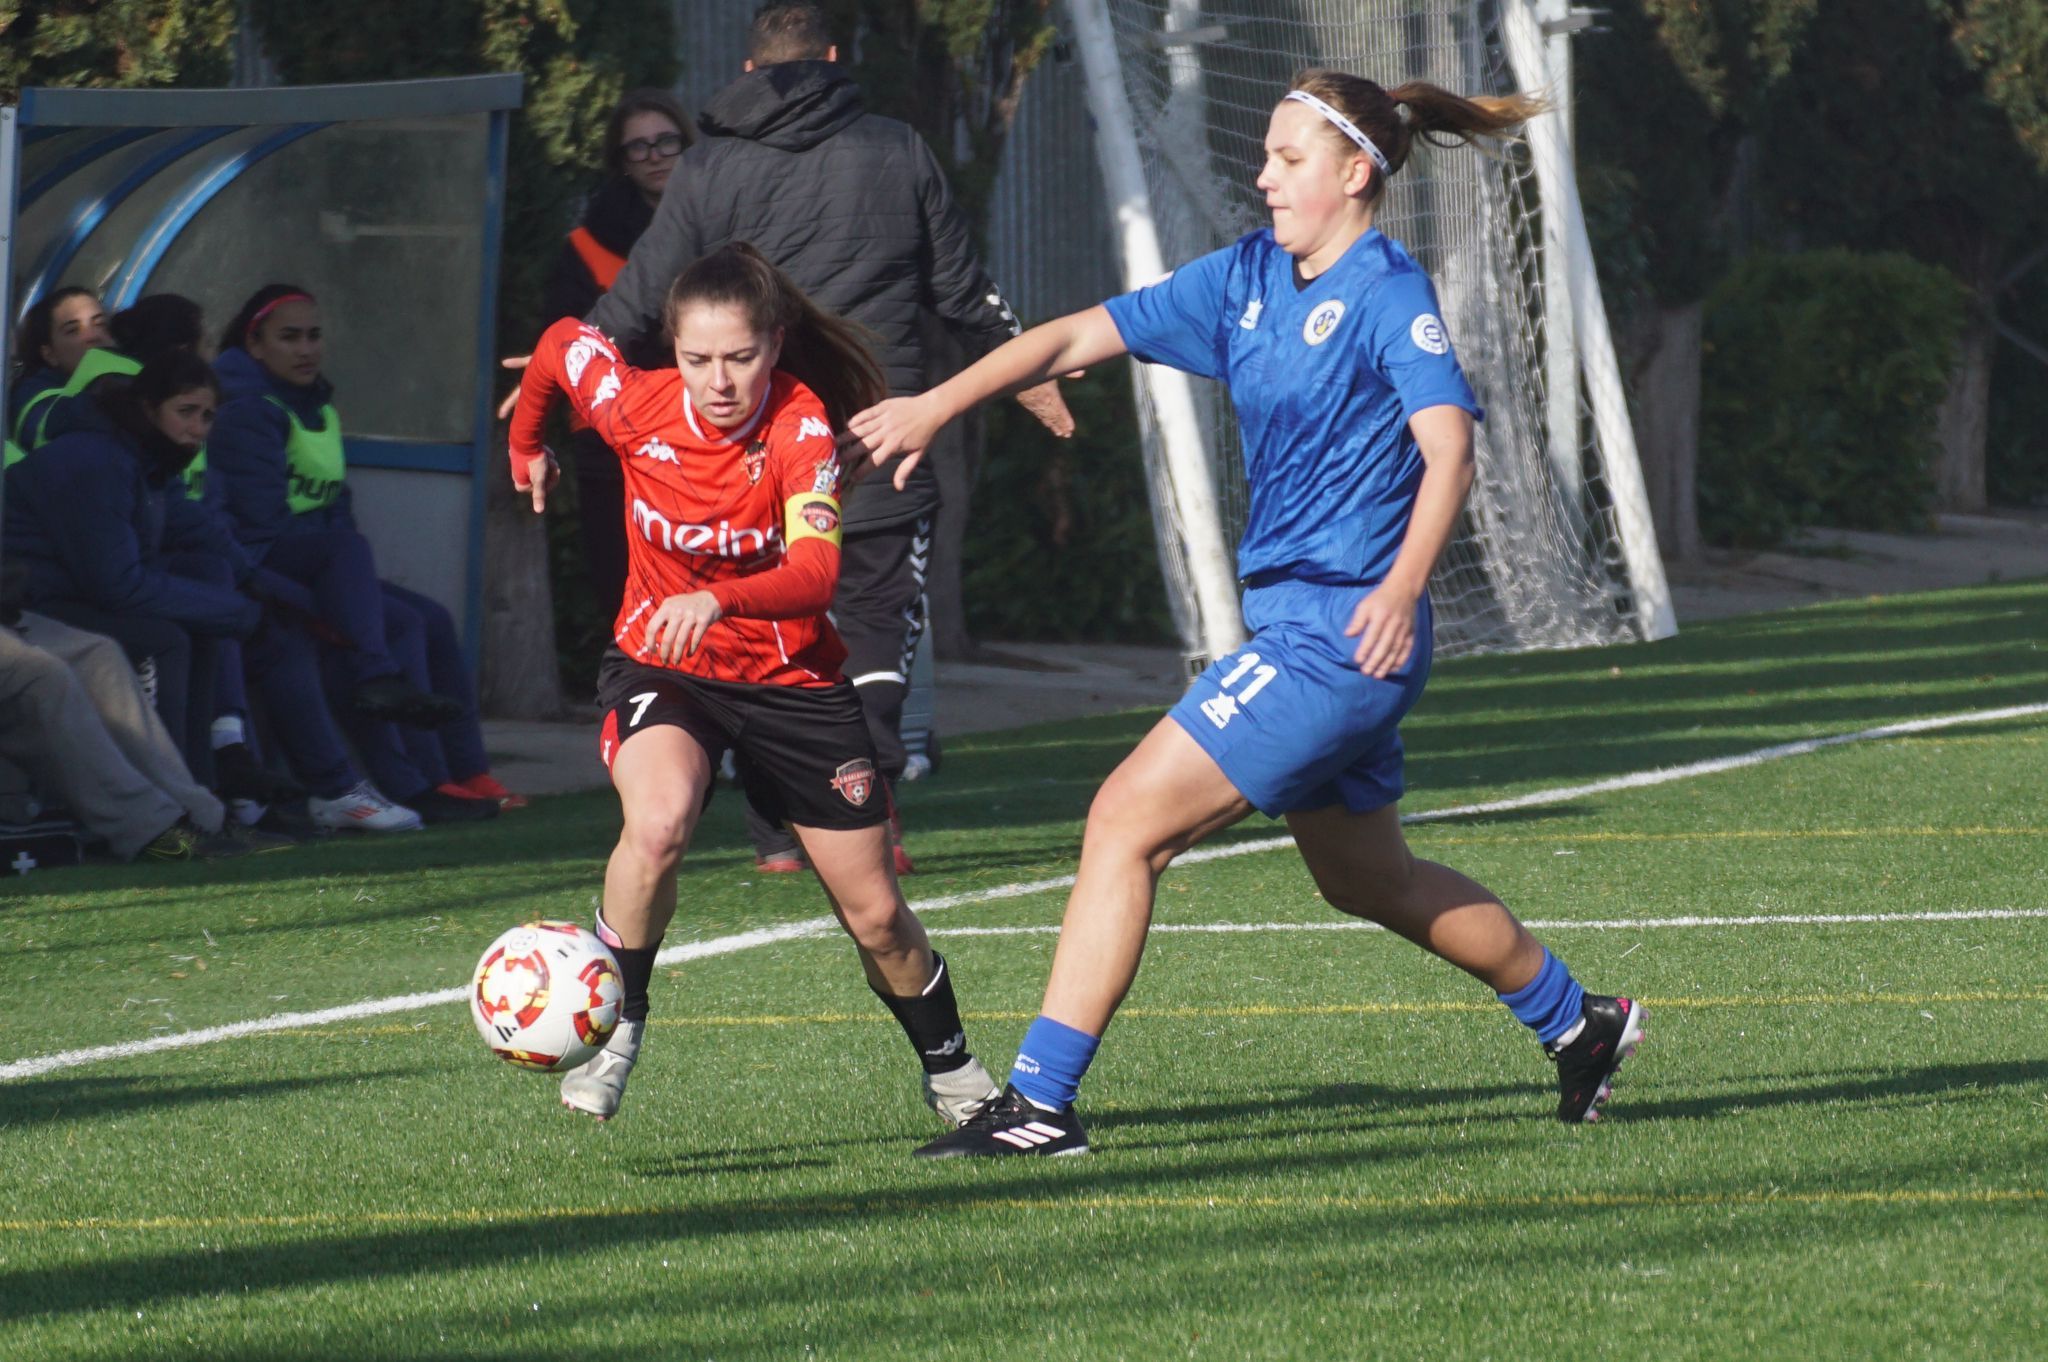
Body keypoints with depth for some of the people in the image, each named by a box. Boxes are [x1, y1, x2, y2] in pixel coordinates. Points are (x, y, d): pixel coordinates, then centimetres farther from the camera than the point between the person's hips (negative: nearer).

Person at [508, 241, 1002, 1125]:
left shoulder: (802, 427, -24)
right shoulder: (632, 404, -17)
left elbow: (815, 574, -38)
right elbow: (561, 342, 6)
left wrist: (718, 602, -56)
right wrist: (526, 447, 22)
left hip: (790, 677, 0)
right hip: (659, 666, 0)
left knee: (874, 911, 5)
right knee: (659, 823, -33)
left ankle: (953, 1074, 31)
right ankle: (615, 1028, -15)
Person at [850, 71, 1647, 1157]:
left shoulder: (1389, 294, -12)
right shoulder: (1246, 281, 11)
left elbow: (1448, 448, -22)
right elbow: (1078, 336, 9)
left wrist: (1402, 587, -36)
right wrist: (939, 404, -1)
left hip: (1343, 630, -9)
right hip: (1289, 616, 9)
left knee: (1128, 819, -13)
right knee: (1365, 881, 22)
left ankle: (1041, 1100, -13)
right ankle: (1578, 1023, 39)